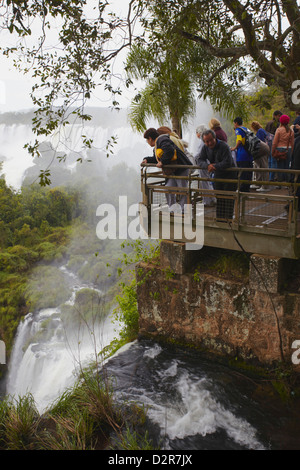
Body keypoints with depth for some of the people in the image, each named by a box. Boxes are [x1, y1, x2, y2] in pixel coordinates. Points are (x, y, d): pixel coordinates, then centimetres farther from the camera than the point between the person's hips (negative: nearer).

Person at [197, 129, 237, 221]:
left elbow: (227, 163, -28)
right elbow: (200, 160, -7)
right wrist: (207, 166, -27)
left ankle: (228, 218, -2)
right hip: (217, 175, 6)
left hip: (229, 175, -6)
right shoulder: (205, 147, -2)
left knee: (228, 198, -6)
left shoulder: (224, 146, -22)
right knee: (219, 197, 9)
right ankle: (220, 218, 15)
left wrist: (215, 166, -27)